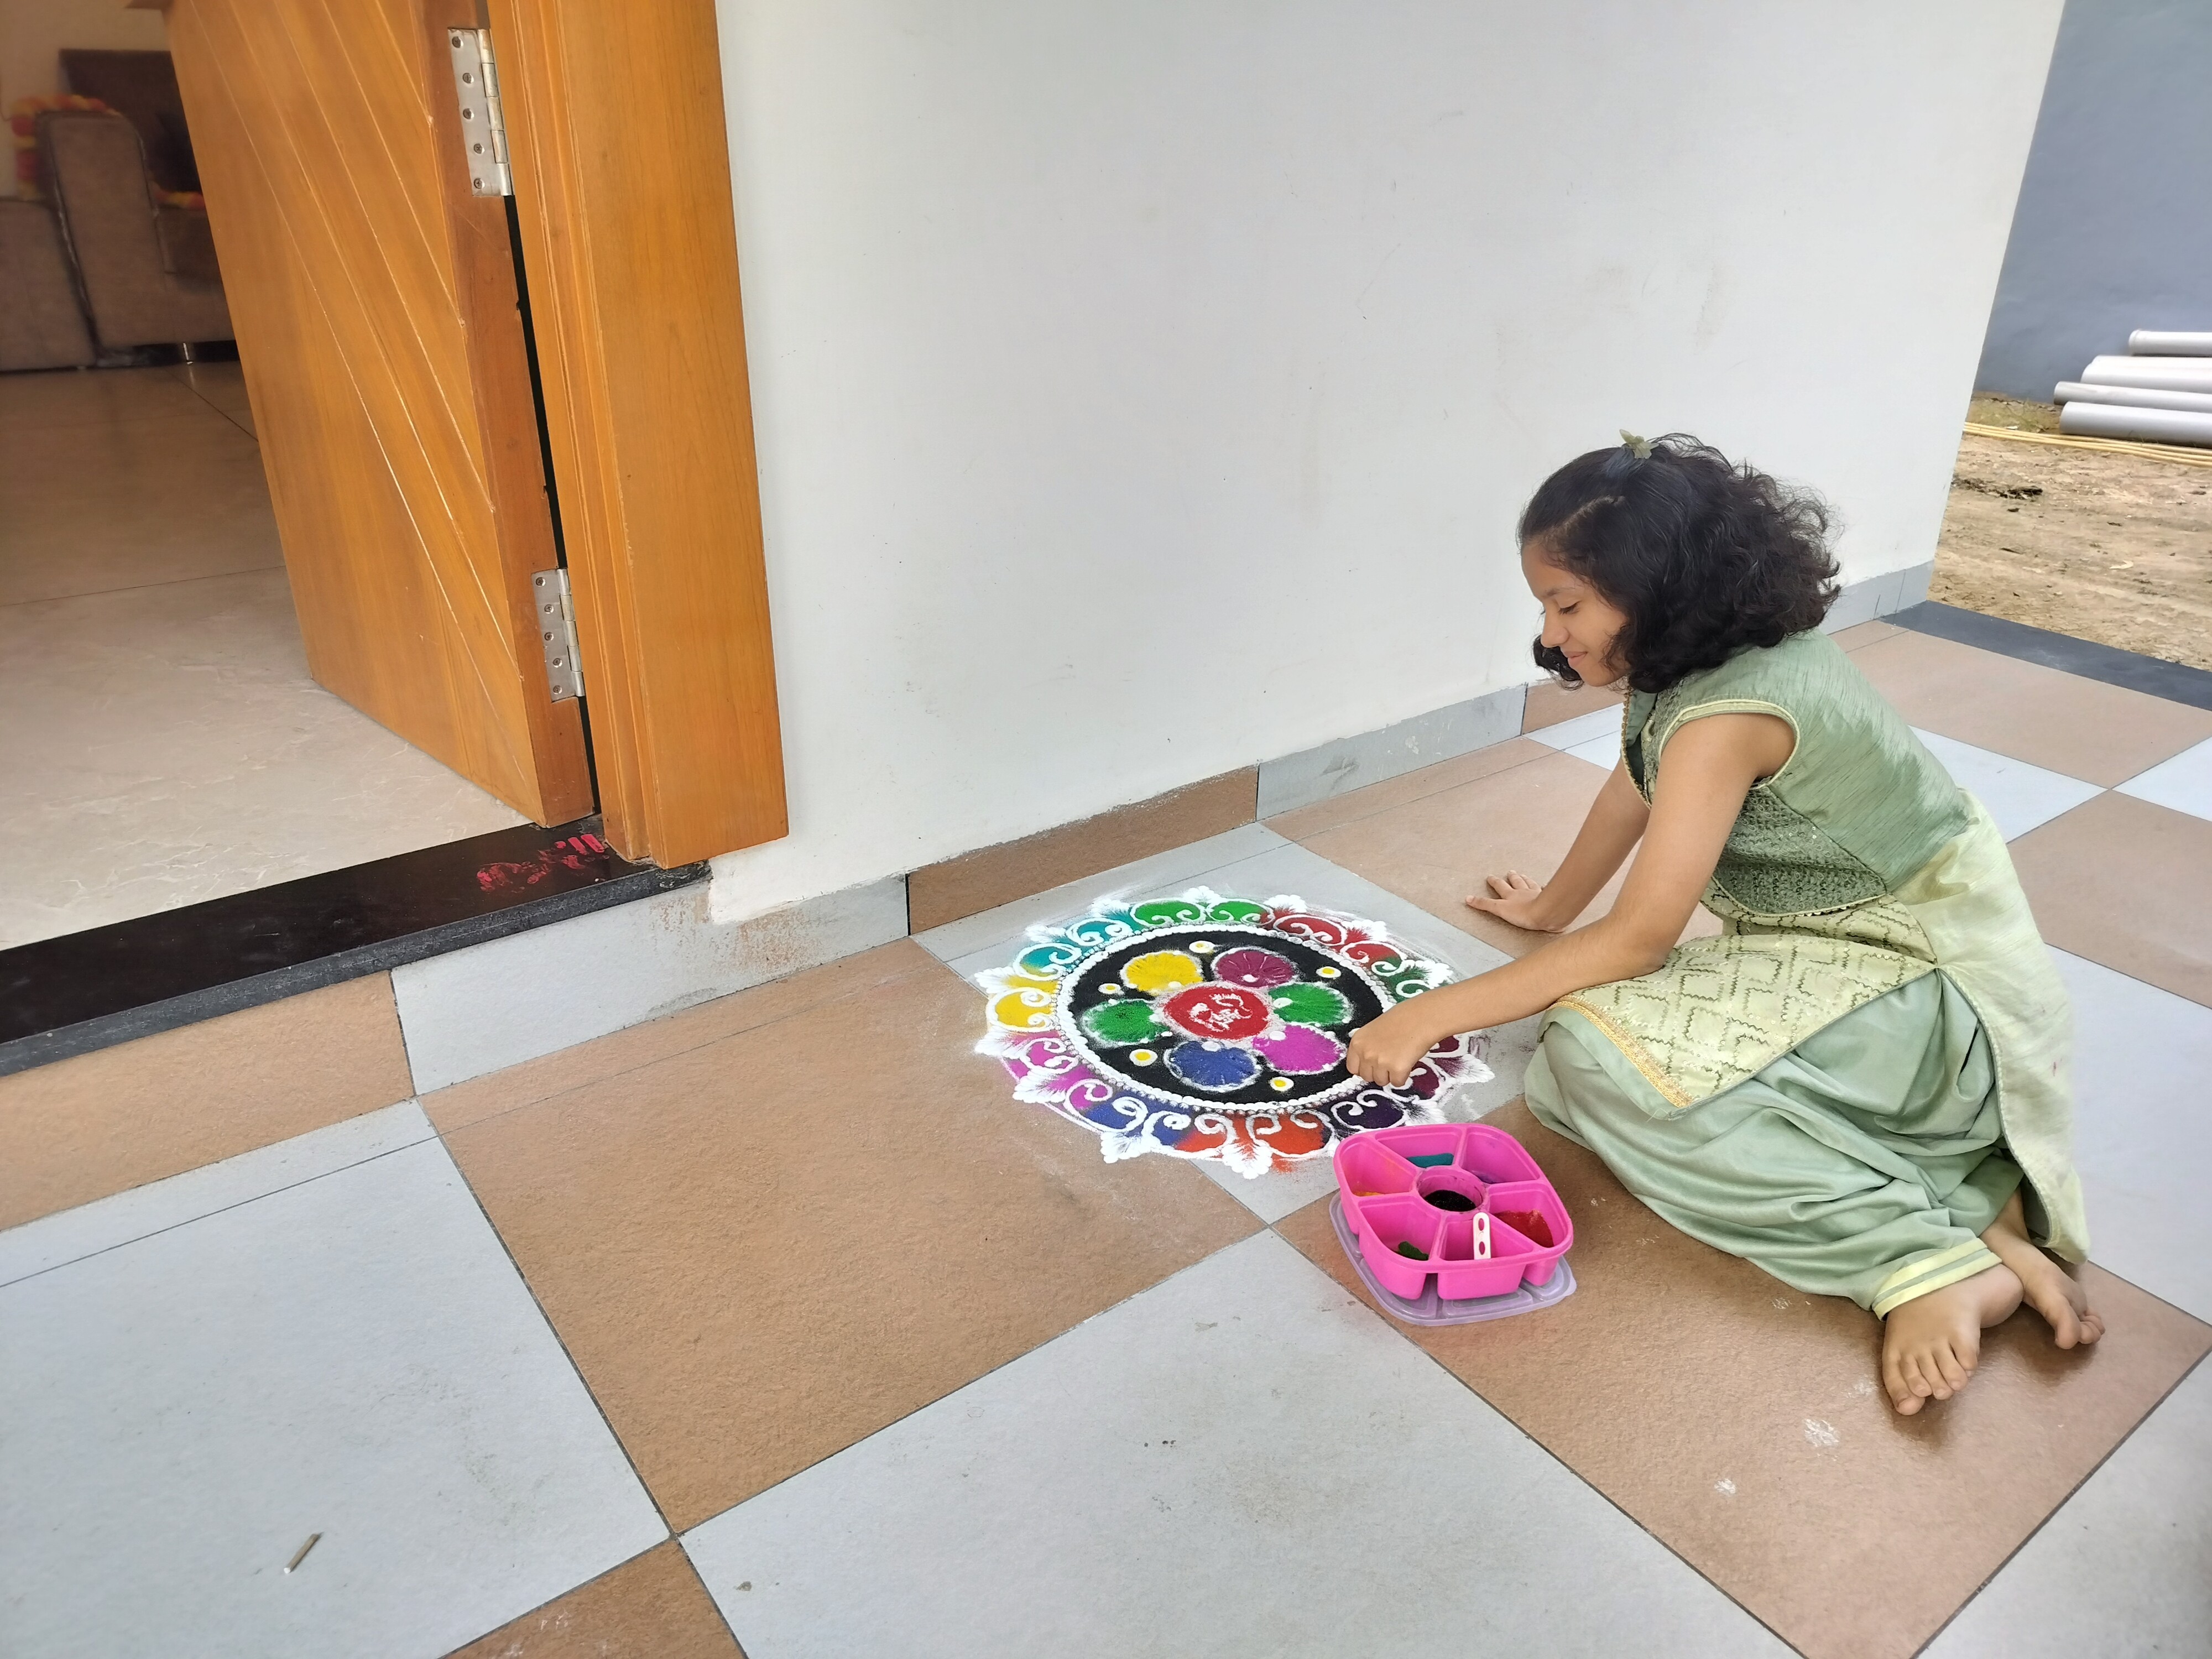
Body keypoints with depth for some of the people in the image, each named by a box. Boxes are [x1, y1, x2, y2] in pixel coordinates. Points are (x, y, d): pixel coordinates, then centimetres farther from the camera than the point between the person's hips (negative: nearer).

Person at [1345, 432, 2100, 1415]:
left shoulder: (1729, 712, -26)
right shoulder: (1685, 662, 1)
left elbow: (1637, 940, -25)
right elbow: (1631, 795, 19)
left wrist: (1429, 1016, -23)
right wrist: (1548, 908, 32)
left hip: (1928, 979, -10)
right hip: (1820, 949, 10)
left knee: (1597, 1050, -28)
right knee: (1567, 1068, -10)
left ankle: (1928, 1257, -20)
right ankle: (1966, 1209, -9)